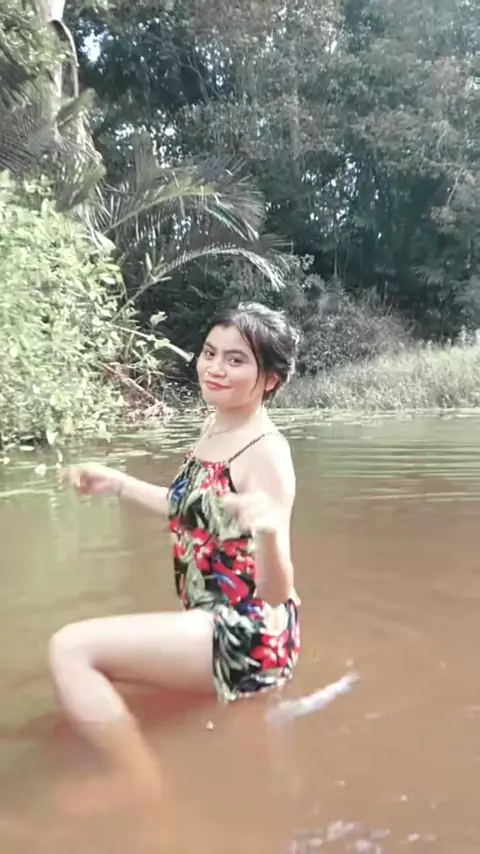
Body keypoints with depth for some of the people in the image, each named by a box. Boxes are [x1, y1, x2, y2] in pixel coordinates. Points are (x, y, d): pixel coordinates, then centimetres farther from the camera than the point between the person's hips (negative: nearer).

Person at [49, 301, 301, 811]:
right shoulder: (214, 427, 2)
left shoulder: (266, 453, -22)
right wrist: (116, 483, 18)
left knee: (70, 650, -21)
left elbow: (274, 592, -26)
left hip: (248, 635, -9)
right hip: (219, 627, 9)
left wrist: (268, 530, -47)